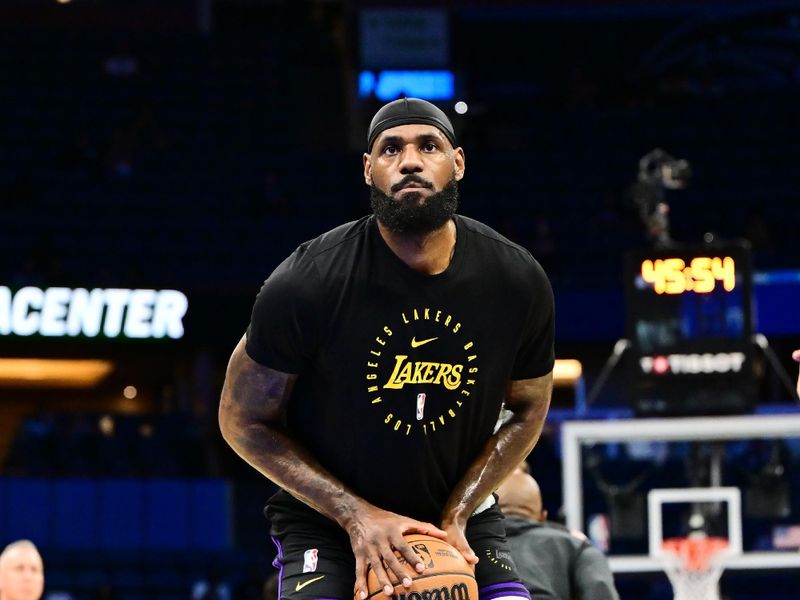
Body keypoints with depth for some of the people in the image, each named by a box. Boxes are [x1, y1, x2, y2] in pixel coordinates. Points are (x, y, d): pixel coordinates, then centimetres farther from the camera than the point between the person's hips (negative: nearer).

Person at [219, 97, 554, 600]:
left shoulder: (518, 281, -11)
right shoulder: (307, 282, -20)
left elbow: (529, 410, 4)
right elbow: (244, 421, -10)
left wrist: (457, 516, -9)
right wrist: (356, 515, -17)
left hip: (459, 511, 3)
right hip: (327, 520, -3)